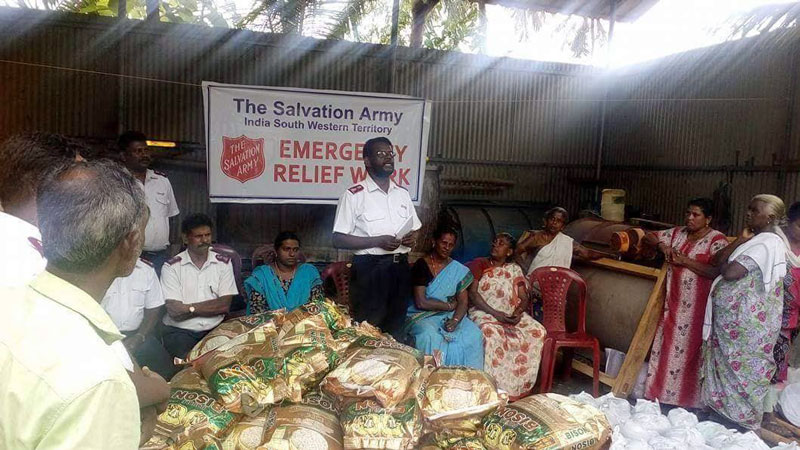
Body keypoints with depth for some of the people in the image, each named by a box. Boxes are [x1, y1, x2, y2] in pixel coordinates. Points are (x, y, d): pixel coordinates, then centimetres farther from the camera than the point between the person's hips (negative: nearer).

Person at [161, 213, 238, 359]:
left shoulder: (223, 263, 8)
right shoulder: (171, 267, 2)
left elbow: (225, 305, -2)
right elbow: (174, 312, -7)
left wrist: (189, 308, -7)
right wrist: (211, 306, -8)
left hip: (215, 330, 2)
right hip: (180, 330, -2)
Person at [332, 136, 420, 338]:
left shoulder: (402, 194, 12)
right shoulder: (354, 195, -7)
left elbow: (415, 229, 21)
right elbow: (339, 239, -10)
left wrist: (412, 238, -3)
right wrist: (378, 241, -19)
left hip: (400, 267, 6)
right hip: (370, 268, -5)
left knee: (395, 328, 13)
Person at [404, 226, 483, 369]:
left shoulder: (459, 270, 8)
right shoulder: (421, 265, -5)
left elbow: (463, 301, 2)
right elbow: (421, 302, -13)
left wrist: (455, 320, -18)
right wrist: (450, 305, -6)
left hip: (451, 316, 4)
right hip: (424, 316, -4)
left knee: (474, 335, -23)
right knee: (430, 336, -36)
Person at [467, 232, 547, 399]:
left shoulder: (515, 269, 14)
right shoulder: (479, 264, 5)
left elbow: (524, 298, 9)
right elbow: (472, 293, -7)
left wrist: (519, 311, -15)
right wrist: (495, 313, -18)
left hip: (511, 314, 4)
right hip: (484, 312, -4)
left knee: (538, 331, -21)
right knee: (492, 333, -37)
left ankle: (521, 384, -13)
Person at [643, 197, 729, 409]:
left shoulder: (717, 240, -9)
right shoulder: (677, 233, 11)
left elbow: (717, 272, -20)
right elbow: (649, 236, 18)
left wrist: (685, 260, -18)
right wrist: (662, 245, -2)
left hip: (696, 308, -6)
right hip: (673, 304, 6)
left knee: (689, 351, -2)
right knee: (667, 348, 9)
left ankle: (687, 400, 9)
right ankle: (661, 394, 18)